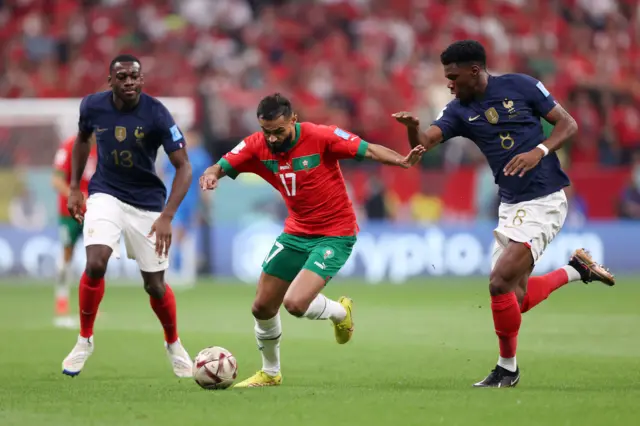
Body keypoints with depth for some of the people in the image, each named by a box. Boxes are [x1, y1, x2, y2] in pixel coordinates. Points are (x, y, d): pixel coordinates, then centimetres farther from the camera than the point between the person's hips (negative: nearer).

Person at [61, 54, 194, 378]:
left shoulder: (156, 114, -20)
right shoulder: (92, 107, -10)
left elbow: (183, 167, -19)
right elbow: (82, 139, 14)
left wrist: (167, 216, -28)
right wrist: (74, 187, 10)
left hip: (147, 202, -1)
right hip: (105, 195, 1)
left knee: (155, 285, 3)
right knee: (95, 263, -24)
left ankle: (174, 345, 33)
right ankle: (85, 339, -2)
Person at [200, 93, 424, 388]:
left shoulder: (320, 137, -20)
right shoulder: (257, 147, -7)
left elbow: (368, 151, -18)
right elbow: (222, 166, -7)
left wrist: (401, 161, -36)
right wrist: (211, 175, -31)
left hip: (335, 234, -6)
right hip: (296, 232, 6)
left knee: (295, 303, -22)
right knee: (262, 308, 9)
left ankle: (340, 312, 13)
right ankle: (269, 373, 35)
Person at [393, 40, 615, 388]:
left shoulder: (520, 86, -7)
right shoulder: (460, 111, 5)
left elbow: (568, 123, -3)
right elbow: (424, 142, -9)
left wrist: (540, 151, -20)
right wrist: (412, 128, -32)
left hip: (544, 200, -7)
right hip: (510, 205, 7)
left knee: (500, 283, -16)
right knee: (516, 299, 6)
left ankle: (507, 368, 2)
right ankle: (575, 269, 29)